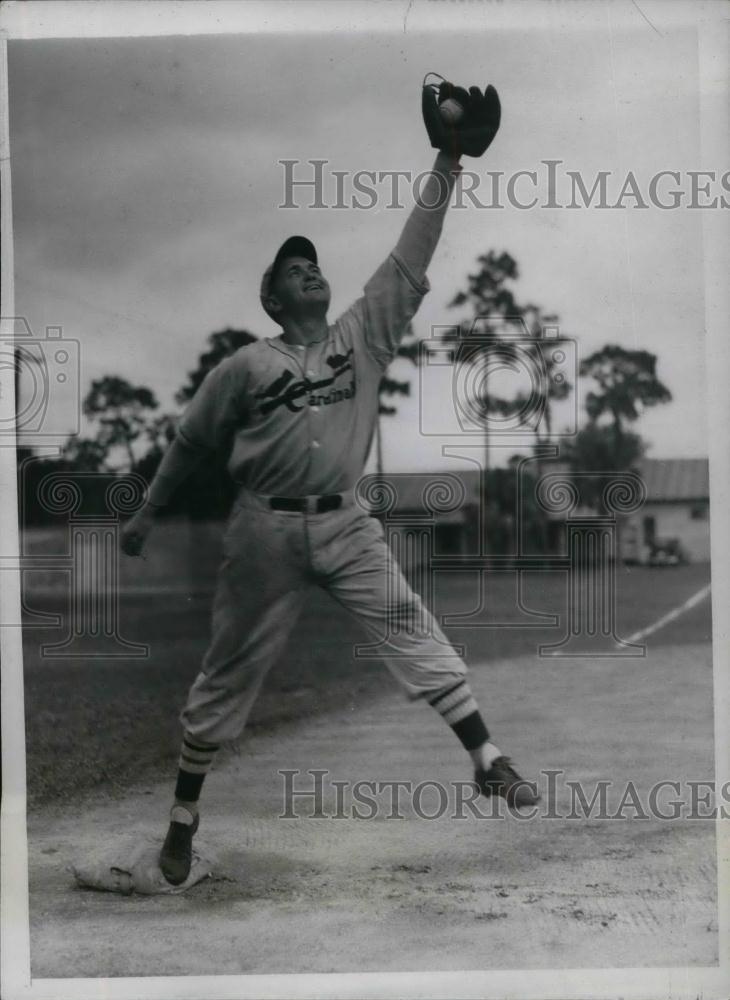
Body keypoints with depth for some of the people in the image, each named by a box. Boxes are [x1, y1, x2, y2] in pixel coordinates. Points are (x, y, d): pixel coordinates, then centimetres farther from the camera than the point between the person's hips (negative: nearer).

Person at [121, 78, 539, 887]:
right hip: (265, 530, -2)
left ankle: (487, 761, -3)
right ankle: (183, 818, 18)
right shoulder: (244, 366, 1)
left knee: (412, 631, -6)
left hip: (345, 523, 2)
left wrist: (445, 167, -8)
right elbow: (191, 442, 10)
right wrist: (147, 514, 14)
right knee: (230, 668, 6)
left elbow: (408, 263, -1)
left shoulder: (364, 335, 7)